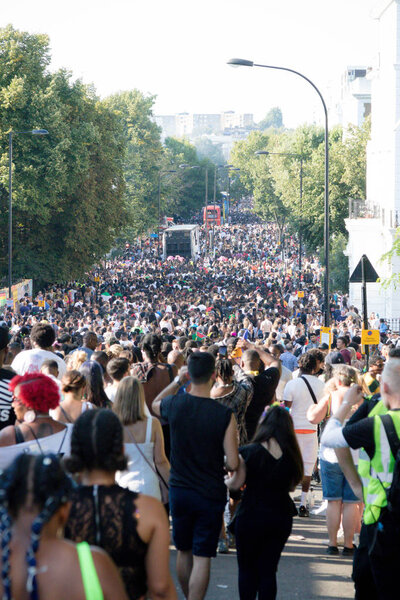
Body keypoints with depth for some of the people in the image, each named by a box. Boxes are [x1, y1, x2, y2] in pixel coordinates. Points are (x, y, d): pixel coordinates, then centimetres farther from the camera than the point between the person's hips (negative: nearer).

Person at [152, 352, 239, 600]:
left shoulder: (175, 404, -9)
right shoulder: (224, 415, -17)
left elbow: (155, 404, 18)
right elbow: (233, 464, -14)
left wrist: (177, 382, 16)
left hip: (179, 491, 3)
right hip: (211, 495, -3)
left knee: (184, 552, 20)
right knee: (202, 558, 2)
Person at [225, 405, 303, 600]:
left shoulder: (248, 452, -12)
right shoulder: (291, 455, -3)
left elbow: (236, 483, -10)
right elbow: (292, 486, 6)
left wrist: (225, 481, 10)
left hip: (251, 517, -3)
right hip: (281, 517, 3)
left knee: (247, 569, 9)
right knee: (268, 570, 10)